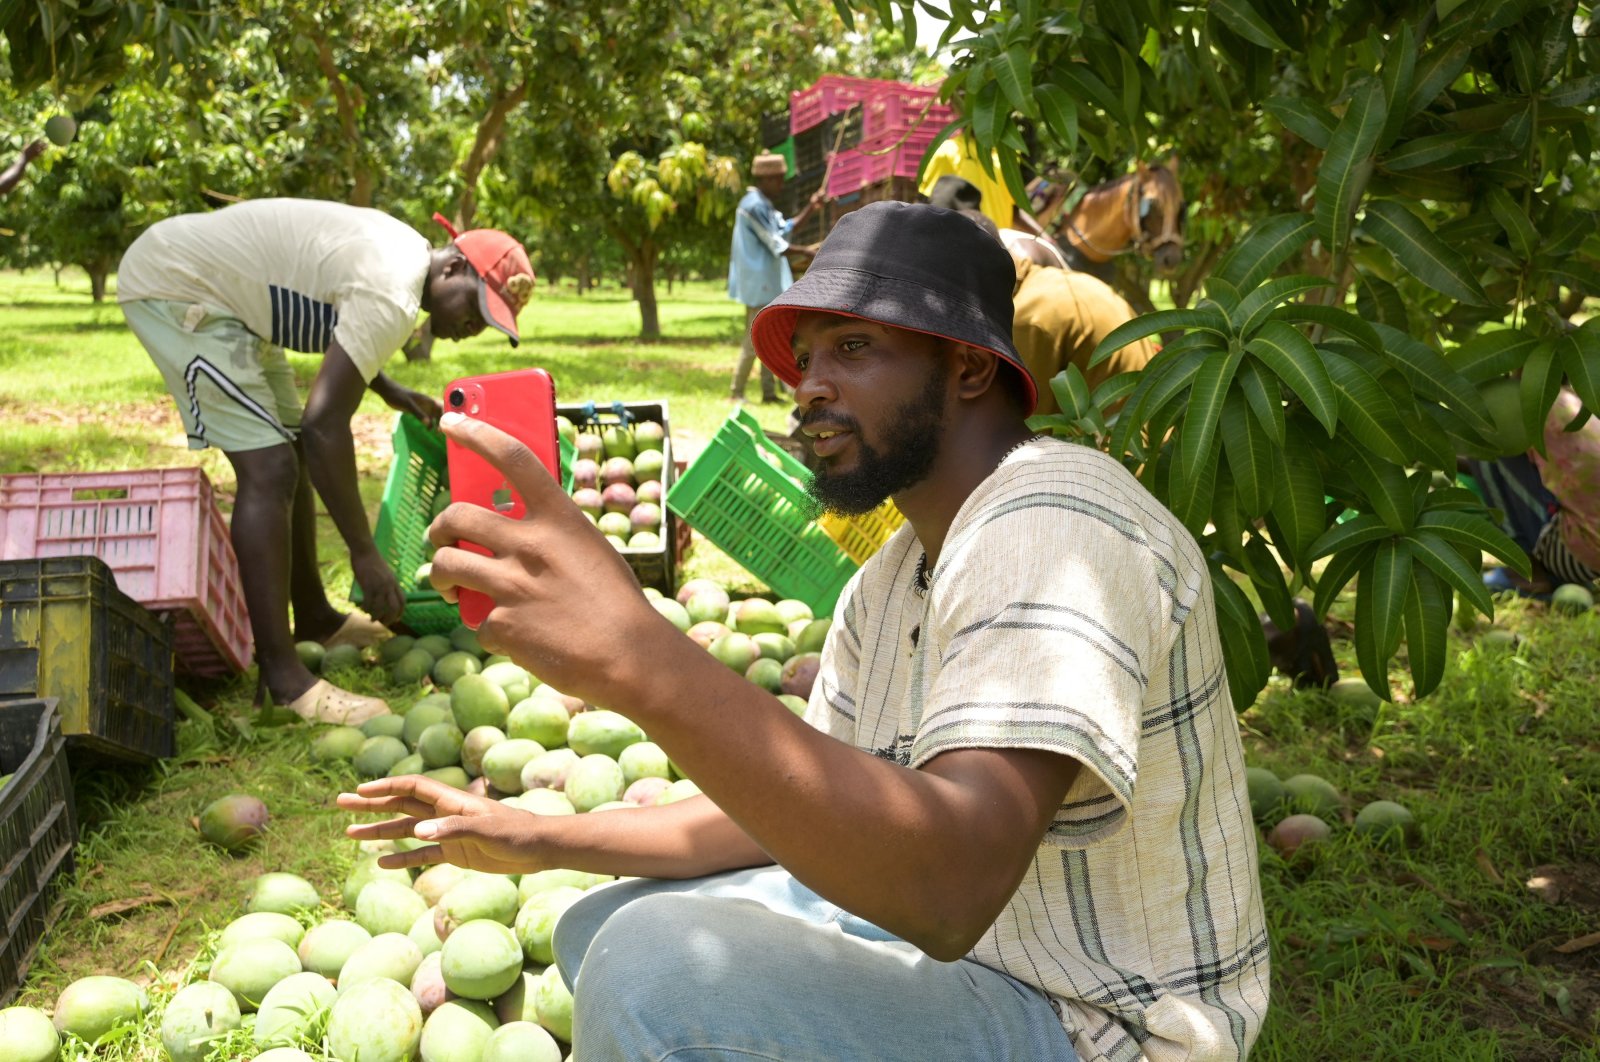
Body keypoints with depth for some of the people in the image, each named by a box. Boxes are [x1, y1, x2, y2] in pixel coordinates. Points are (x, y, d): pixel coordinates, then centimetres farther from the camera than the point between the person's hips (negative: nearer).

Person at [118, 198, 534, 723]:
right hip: (171, 286, -11)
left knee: (292, 452, 15)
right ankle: (283, 675, -16)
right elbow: (325, 424, -30)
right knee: (269, 469, -18)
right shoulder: (393, 298, -27)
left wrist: (390, 392, 14)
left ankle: (314, 619, 29)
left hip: (219, 287, 11)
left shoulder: (401, 251, 4)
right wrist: (365, 553, -24)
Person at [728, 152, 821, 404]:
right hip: (759, 283, -10)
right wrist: (805, 252, -12)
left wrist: (811, 207, 13)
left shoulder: (764, 205, 16)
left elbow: (787, 228, 21)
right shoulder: (755, 206, -16)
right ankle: (737, 392, -3)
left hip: (768, 282, 10)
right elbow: (776, 244, -18)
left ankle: (769, 392, 14)